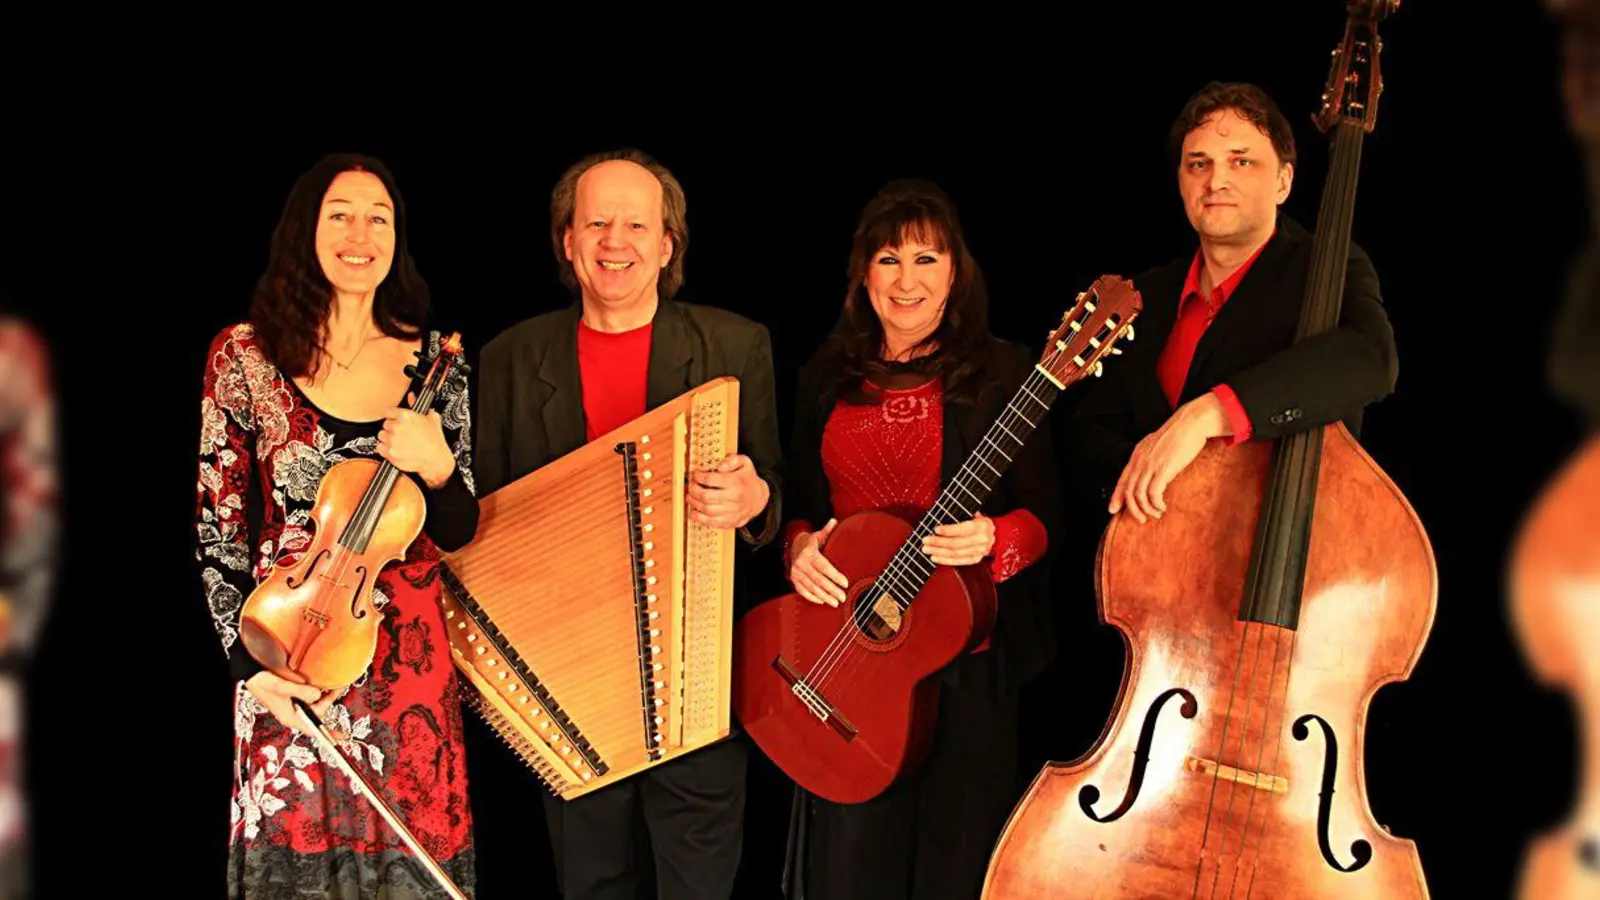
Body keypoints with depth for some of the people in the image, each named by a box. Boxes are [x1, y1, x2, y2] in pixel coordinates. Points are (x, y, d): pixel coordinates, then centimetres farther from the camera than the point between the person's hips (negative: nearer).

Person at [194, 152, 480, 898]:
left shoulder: (431, 359, 2)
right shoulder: (244, 355, -3)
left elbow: (458, 534, 4)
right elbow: (218, 529, 0)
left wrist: (435, 471, -17)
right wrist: (252, 663, -8)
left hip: (411, 660, 2)